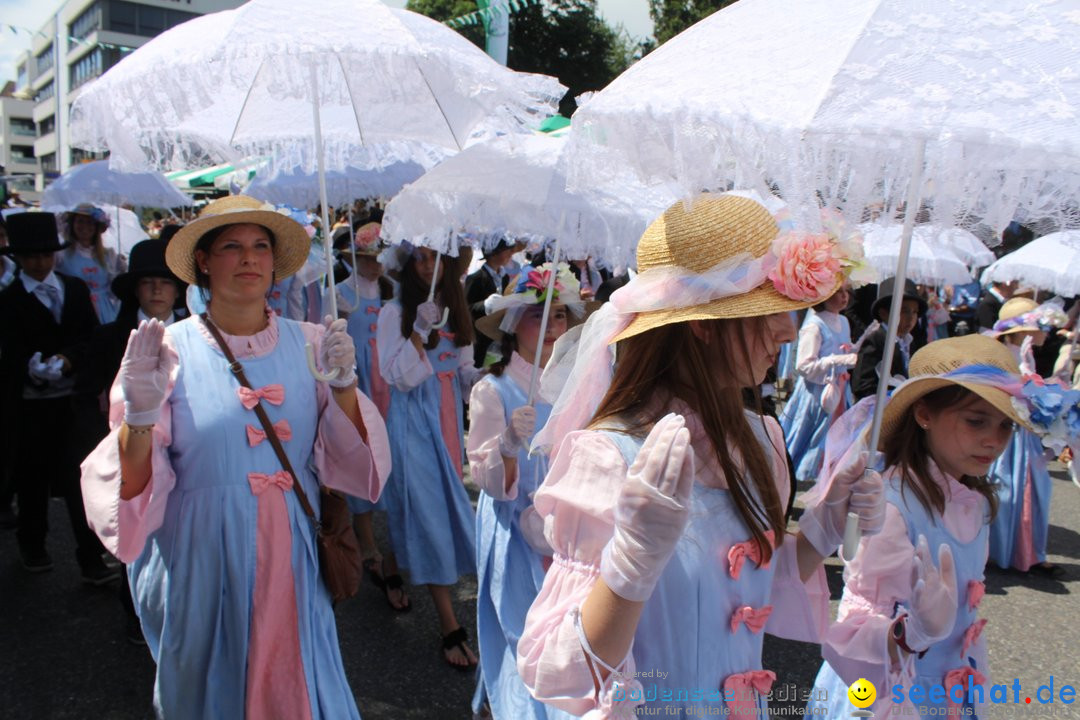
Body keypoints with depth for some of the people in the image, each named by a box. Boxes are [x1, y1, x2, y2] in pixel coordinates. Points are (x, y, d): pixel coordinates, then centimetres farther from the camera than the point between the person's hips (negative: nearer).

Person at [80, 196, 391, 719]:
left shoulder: (307, 342, 0)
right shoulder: (172, 349, -8)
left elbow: (349, 460, -2)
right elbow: (130, 490, -9)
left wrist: (344, 385, -17)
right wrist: (140, 418, -28)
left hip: (292, 561, 2)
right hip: (203, 563, -2)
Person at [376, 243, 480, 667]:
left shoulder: (455, 311, 9)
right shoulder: (395, 312, -7)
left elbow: (463, 369, 10)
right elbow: (398, 375, -13)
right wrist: (420, 331, -24)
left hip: (448, 416, 6)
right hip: (413, 418, -6)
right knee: (430, 509, -6)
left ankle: (391, 566, 41)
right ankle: (449, 625, 1)